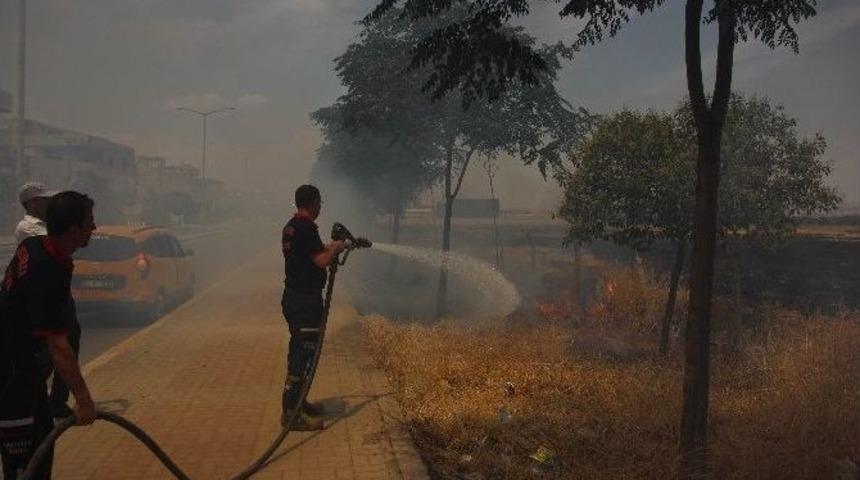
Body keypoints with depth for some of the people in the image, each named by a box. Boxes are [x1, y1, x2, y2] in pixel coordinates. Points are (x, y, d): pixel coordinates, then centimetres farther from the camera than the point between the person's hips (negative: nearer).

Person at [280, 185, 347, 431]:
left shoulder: (290, 227, 13)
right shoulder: (307, 228, -18)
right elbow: (322, 260, -22)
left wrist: (330, 247, 21)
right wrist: (335, 247, -4)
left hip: (293, 297, 10)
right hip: (305, 299, -10)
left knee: (299, 349, 18)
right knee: (304, 351, -9)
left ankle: (297, 401, 28)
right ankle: (291, 411, -8)